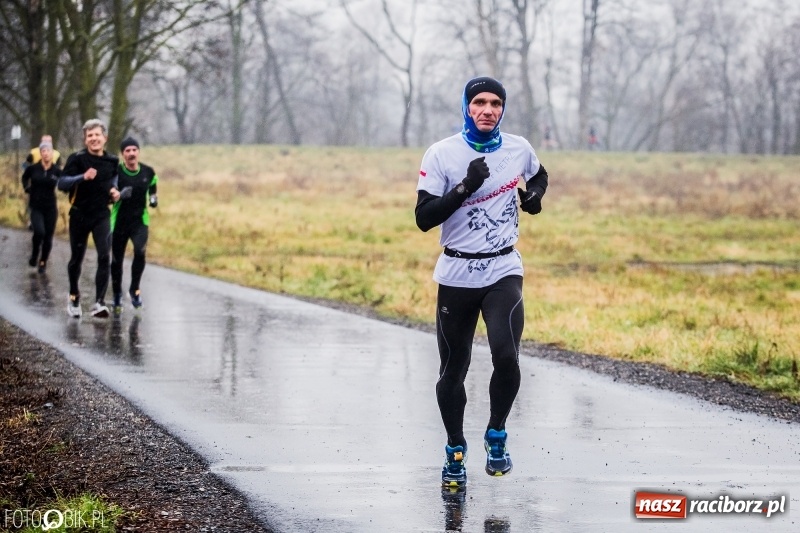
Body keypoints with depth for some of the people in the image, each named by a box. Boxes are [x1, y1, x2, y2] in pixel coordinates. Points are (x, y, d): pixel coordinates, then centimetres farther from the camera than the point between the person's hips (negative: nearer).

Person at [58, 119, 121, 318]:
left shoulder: (112, 161, 2)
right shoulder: (77, 159, -11)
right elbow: (62, 183, -22)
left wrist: (115, 190, 4)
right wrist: (83, 177, -37)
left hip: (102, 215, 2)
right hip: (79, 215, -2)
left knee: (105, 257, -14)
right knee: (76, 259, 10)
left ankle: (99, 303, -14)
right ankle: (74, 296, 34)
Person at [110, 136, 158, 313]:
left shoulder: (148, 172, -1)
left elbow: (153, 186, 20)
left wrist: (154, 198, 0)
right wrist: (119, 195, -31)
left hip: (140, 220, 1)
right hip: (119, 221, -1)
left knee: (140, 252, -23)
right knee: (116, 260, 7)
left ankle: (134, 289, -3)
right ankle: (117, 297, 26)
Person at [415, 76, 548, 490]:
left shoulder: (518, 149, 3)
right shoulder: (442, 154, -7)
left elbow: (539, 175, 26)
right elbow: (424, 218, -13)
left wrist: (534, 194, 4)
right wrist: (466, 187, -24)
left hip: (503, 272, 1)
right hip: (456, 276, -1)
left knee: (506, 356, -20)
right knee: (453, 370, 7)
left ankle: (496, 437, 4)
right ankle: (455, 451, 27)